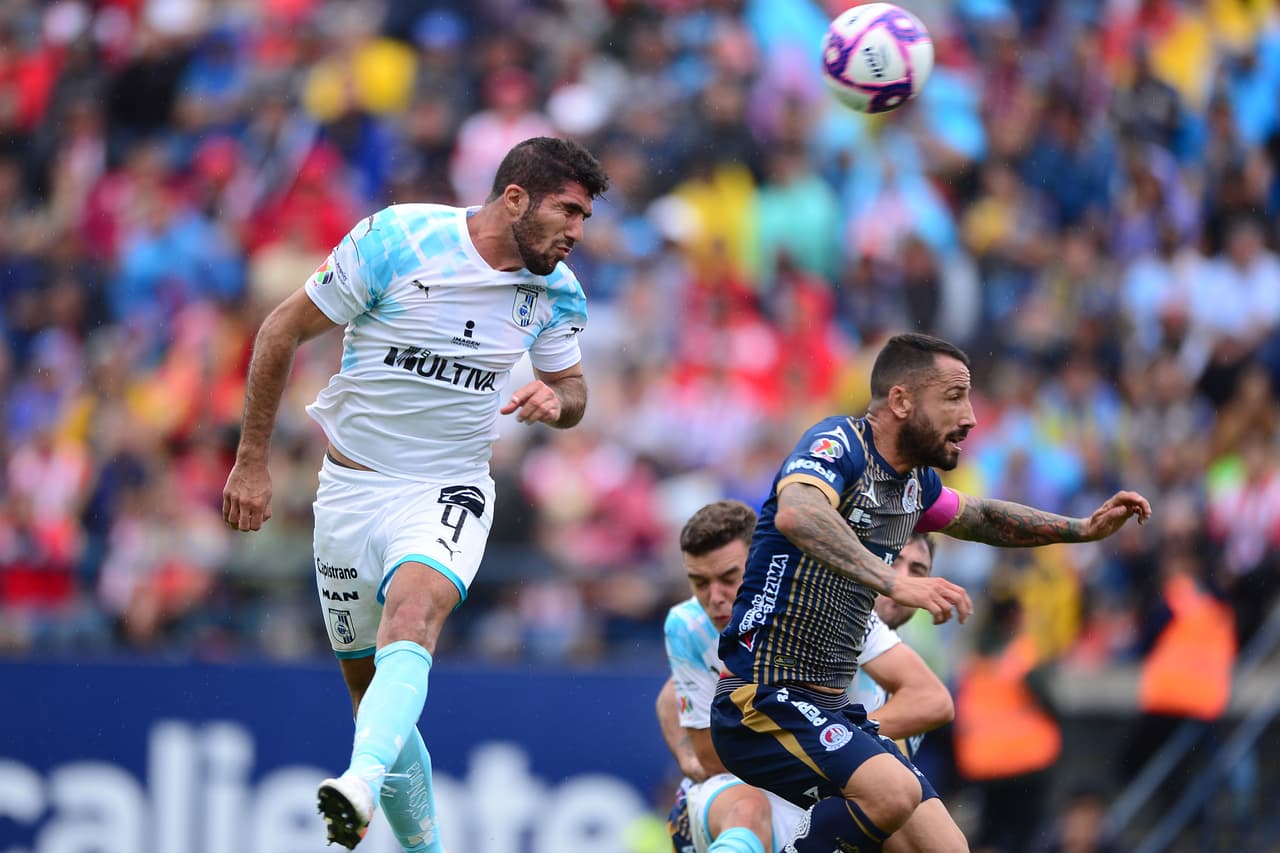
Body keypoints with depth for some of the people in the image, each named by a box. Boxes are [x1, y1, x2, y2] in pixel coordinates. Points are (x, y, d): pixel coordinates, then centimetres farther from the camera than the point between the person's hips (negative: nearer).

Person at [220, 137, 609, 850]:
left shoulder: (556, 290, -1)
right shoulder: (395, 240, -13)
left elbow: (573, 389, 16)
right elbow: (283, 331, -4)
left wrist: (556, 399, -10)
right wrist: (253, 461, -3)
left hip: (449, 491, 0)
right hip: (351, 488, 0)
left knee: (411, 615, -31)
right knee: (369, 687, 4)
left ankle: (360, 788, -51)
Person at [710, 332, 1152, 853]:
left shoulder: (913, 480, 13)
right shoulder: (839, 444, -14)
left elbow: (977, 516, 35)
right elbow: (796, 514, -37)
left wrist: (1084, 529, 26)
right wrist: (893, 582, -46)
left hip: (830, 709, 9)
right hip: (763, 698, -9)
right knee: (893, 791, -31)